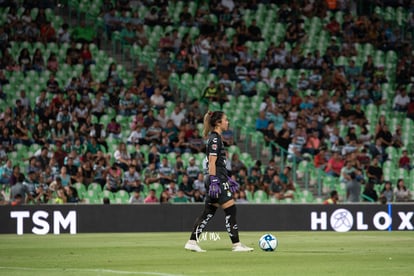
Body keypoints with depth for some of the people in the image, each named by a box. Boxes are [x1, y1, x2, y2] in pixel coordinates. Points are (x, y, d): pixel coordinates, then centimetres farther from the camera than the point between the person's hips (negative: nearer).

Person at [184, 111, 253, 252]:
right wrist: (214, 182, -22)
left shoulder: (215, 138, 17)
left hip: (218, 179, 10)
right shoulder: (215, 139, -12)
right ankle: (236, 245, -3)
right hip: (217, 179, -10)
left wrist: (227, 179, 26)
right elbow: (212, 163, -18)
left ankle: (192, 242, 9)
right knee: (230, 210, -6)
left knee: (208, 213, 9)